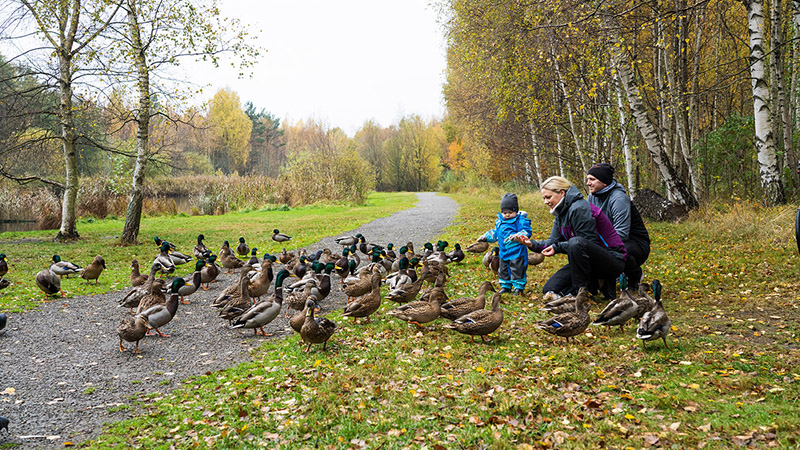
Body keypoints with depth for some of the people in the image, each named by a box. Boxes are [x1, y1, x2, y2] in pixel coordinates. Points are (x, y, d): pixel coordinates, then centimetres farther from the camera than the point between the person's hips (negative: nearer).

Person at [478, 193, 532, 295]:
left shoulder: (520, 220, -10)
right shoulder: (499, 222, 10)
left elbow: (526, 231, -19)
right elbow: (495, 233, 23)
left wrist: (517, 236, -34)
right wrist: (486, 237, 14)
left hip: (517, 252, -7)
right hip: (504, 252, 7)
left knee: (517, 270, -4)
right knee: (503, 270, 16)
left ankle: (519, 287, 7)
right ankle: (505, 286, 29)